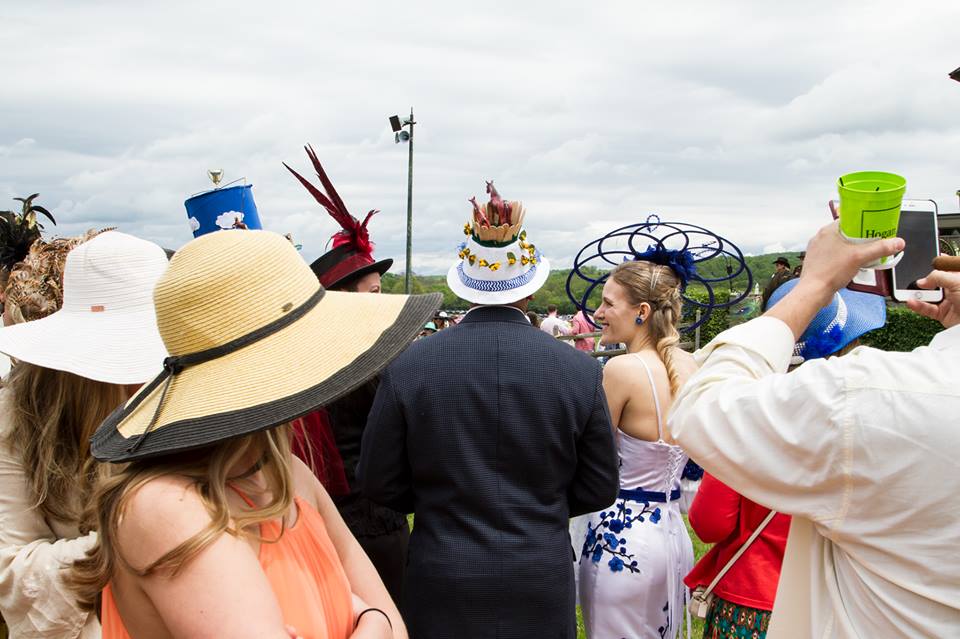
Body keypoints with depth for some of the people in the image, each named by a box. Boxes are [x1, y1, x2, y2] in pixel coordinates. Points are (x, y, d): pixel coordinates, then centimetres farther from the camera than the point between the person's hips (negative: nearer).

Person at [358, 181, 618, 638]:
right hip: (541, 588, 1)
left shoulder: (409, 366, -10)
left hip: (443, 587, 0)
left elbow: (379, 482, -4)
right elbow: (598, 489, -1)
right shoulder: (580, 370, -9)